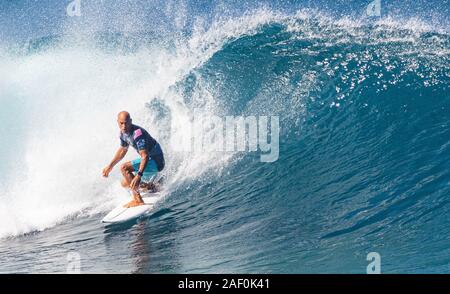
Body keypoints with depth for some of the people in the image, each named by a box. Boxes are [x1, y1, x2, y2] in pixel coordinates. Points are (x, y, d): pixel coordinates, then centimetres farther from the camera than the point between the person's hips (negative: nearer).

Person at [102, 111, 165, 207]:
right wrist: (110, 166, 21)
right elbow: (122, 150, 18)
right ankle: (153, 187, 30)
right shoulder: (123, 133, -1)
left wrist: (139, 175, -46)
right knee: (125, 183, 14)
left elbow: (145, 156, -35)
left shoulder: (137, 133, -28)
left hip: (156, 162, -9)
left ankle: (137, 200, -19)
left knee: (124, 167, -23)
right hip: (150, 160, 9)